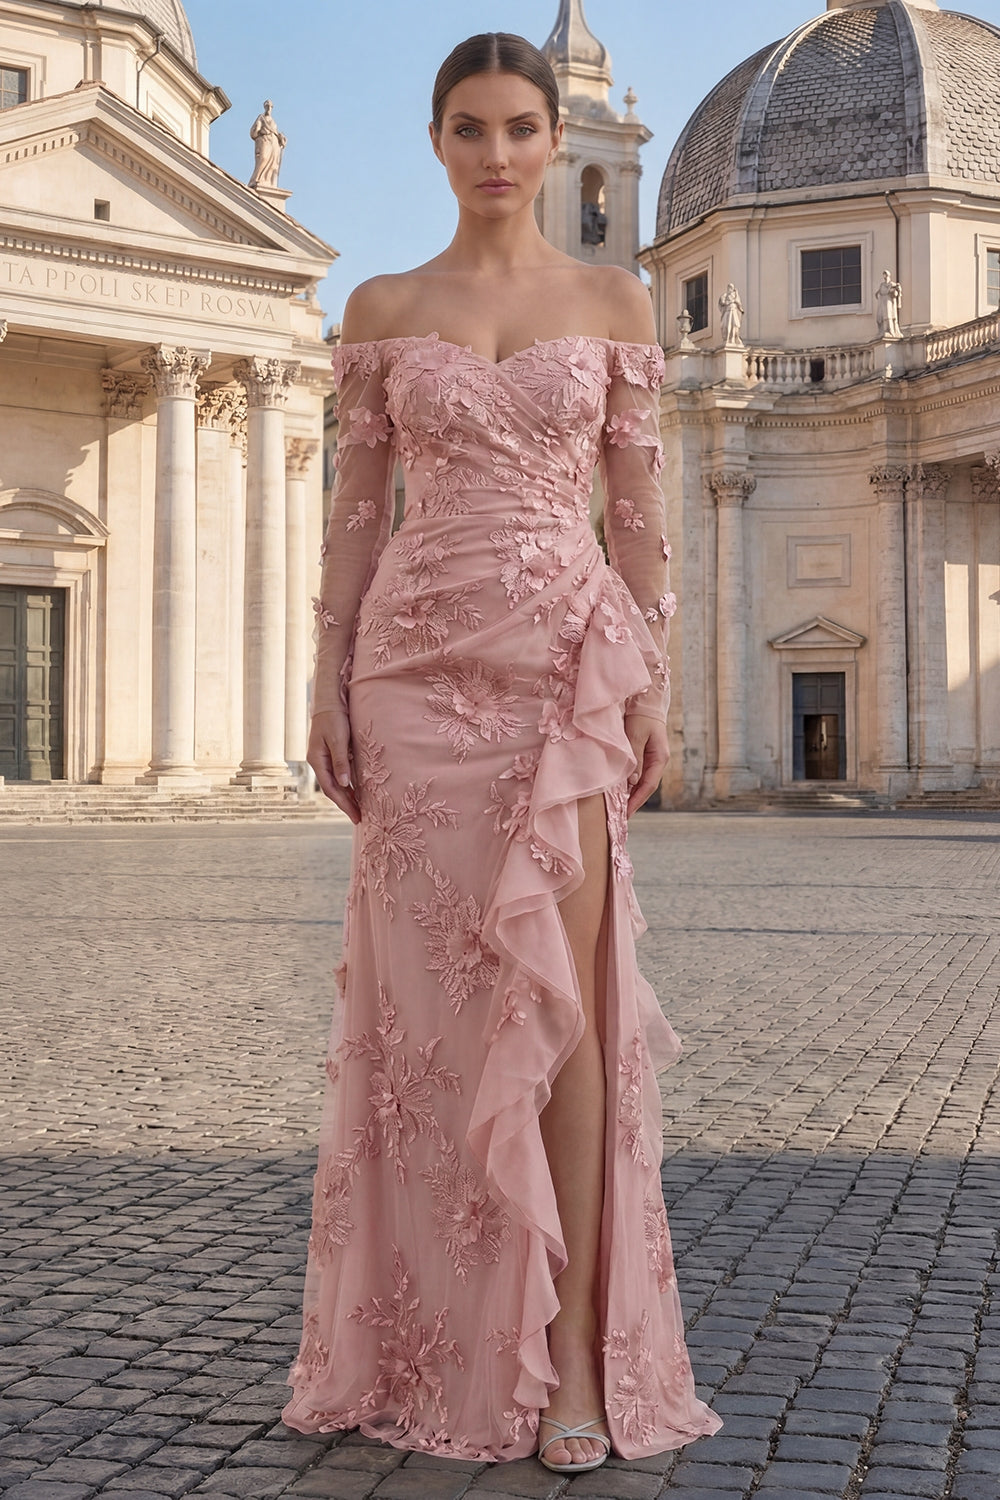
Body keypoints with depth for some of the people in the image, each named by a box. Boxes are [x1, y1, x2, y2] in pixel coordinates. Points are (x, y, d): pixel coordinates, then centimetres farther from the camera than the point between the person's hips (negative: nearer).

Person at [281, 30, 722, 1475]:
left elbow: (638, 505, 6)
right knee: (427, 991, 2)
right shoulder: (380, 308, 10)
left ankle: (575, 1348, -2)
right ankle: (434, 1339, 15)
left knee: (555, 984, -9)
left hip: (569, 653, -1)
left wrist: (654, 682, -2)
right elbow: (358, 505, 8)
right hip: (421, 657, 1)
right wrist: (329, 681, 0)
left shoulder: (615, 301, 9)